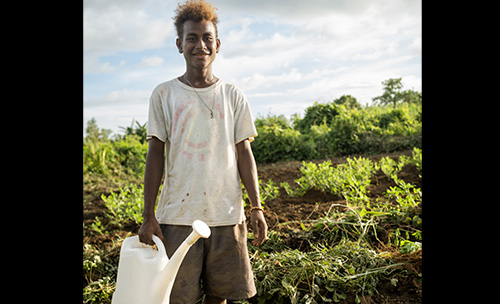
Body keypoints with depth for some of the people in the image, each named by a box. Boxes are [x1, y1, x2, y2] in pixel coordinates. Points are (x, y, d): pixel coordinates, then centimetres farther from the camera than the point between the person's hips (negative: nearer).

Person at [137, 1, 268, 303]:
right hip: (178, 215, -1)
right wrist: (149, 216, -1)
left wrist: (257, 208, 1)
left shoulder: (233, 96, 7)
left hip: (226, 214, 1)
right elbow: (156, 156, 3)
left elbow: (244, 153, 7)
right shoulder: (164, 94, 4)